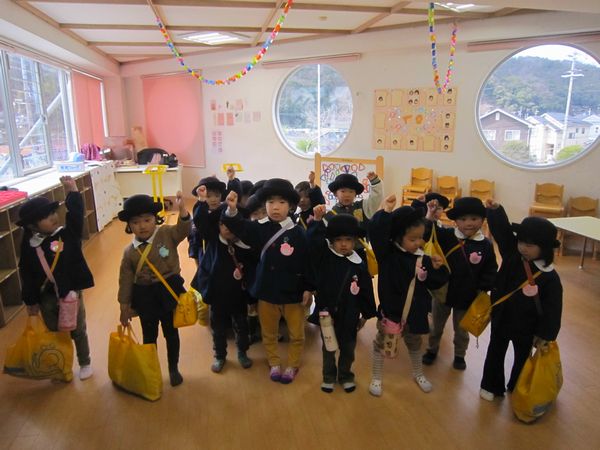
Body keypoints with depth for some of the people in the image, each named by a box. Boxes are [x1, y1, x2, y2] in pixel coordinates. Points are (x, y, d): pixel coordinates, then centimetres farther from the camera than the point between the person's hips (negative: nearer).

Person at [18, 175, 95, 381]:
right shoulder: (29, 246, -10)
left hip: (71, 292, -1)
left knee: (78, 331, 16)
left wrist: (72, 191, -33)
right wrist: (30, 301, 0)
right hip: (46, 297, 1)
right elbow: (26, 275, -4)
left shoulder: (67, 234, -12)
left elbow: (76, 215, -25)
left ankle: (85, 363, 36)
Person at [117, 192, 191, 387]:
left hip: (169, 291, -1)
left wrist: (182, 210, -44)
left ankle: (173, 369, 37)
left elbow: (183, 230, -26)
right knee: (149, 336, 19)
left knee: (171, 333, 17)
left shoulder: (166, 233, -9)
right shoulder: (129, 251, -7)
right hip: (144, 296, 1)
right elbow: (125, 280, -2)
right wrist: (124, 306, 2)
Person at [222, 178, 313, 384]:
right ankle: (274, 364, 40)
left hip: (293, 292, -1)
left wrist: (308, 289, -6)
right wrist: (232, 210, -39)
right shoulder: (259, 228, -5)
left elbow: (307, 262, -7)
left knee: (296, 334, 13)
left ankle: (292, 366, 35)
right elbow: (240, 228, -20)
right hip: (267, 291, 2)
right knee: (269, 333, 18)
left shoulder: (298, 233, -11)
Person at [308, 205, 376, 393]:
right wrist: (317, 221, -38)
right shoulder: (324, 256, -11)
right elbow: (313, 241, -28)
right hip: (327, 311, -1)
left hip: (349, 315, 1)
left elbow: (366, 290, 0)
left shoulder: (359, 264, -8)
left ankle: (345, 376, 39)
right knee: (328, 347, 17)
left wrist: (366, 314, 5)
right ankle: (329, 376, 37)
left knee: (348, 348, 17)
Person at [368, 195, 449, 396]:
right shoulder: (387, 253, -18)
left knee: (414, 343, 26)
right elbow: (376, 232, -35)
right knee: (381, 343, 13)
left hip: (414, 312, 4)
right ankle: (376, 378, 33)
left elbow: (434, 284, 1)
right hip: (390, 310, -4)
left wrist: (437, 269, -16)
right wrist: (386, 211, -37)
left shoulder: (423, 258, -5)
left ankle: (418, 374, 50)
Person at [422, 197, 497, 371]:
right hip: (442, 292, 0)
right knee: (436, 326, 22)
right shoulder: (446, 235, -14)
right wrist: (430, 216, -33)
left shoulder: (485, 245, -14)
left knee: (461, 330, 22)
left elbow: (490, 271, -5)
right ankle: (432, 349, 46)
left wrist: (483, 289, -9)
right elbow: (426, 234, -22)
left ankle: (459, 355, 46)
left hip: (467, 297, 0)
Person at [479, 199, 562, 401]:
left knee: (522, 358, 21)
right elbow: (502, 231, -20)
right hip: (501, 319, 3)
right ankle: (491, 386, 38)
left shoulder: (549, 277, -21)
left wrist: (545, 335, -12)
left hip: (526, 327, -2)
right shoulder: (512, 255, -13)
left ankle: (516, 388, 45)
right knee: (495, 353, 18)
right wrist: (495, 210, -36)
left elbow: (552, 309, -15)